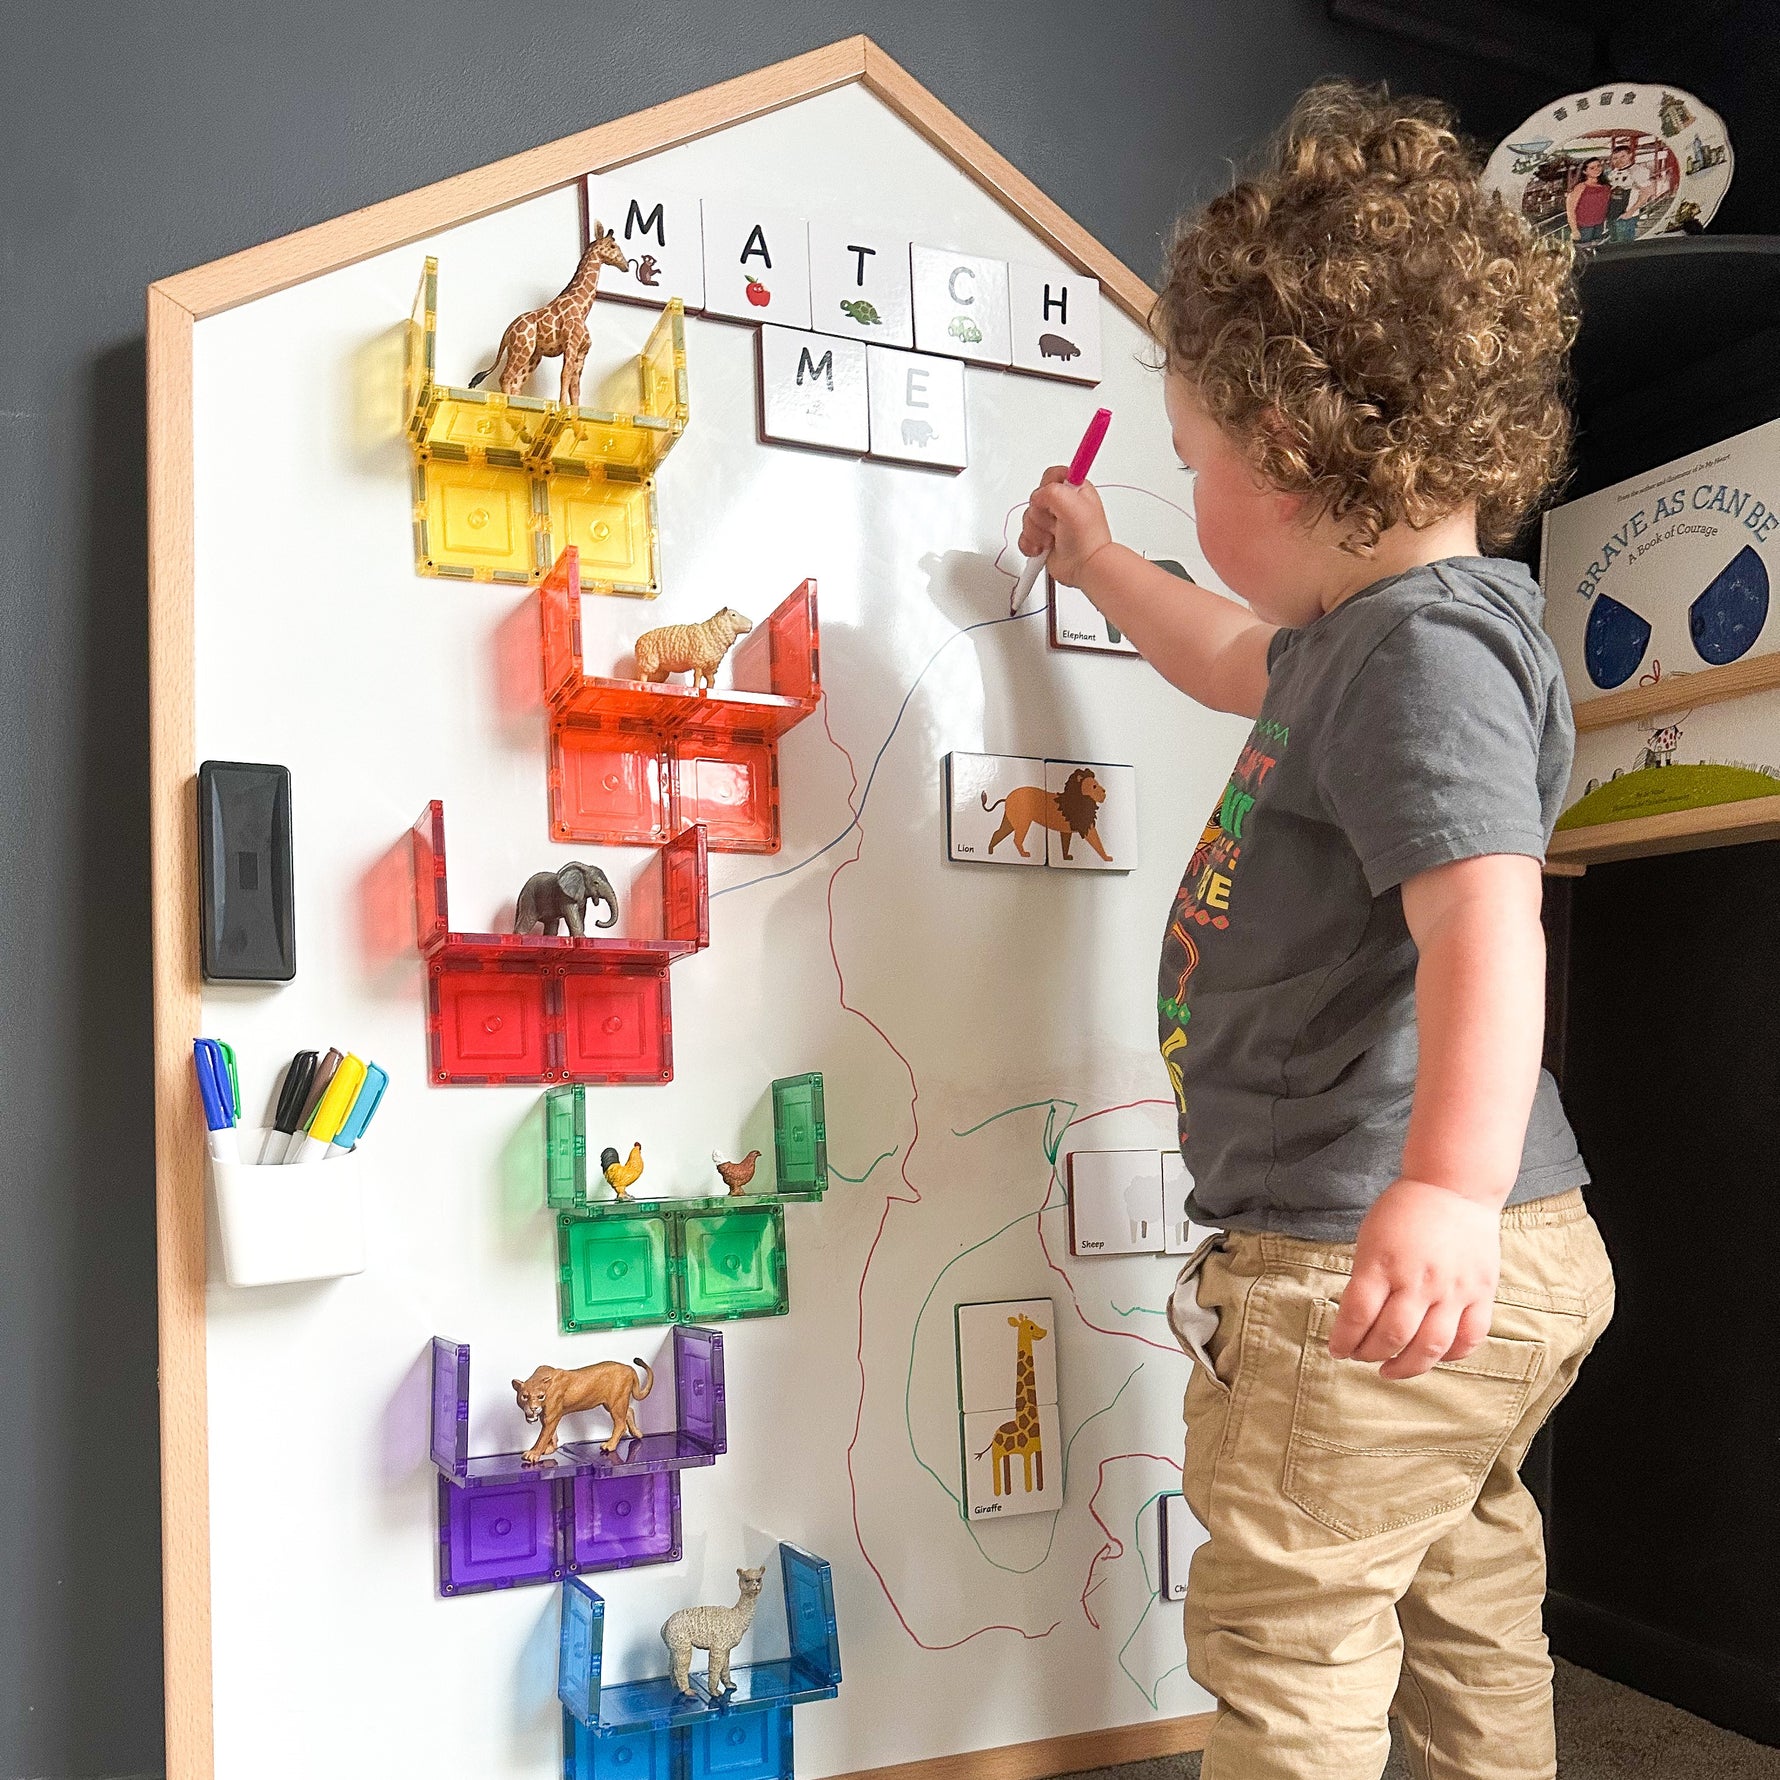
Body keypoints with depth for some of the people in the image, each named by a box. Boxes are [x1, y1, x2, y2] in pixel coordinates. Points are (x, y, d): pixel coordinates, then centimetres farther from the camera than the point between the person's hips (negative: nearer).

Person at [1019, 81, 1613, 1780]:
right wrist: (1098, 564, 46)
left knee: (1284, 1639, 4)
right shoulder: (1371, 627, 13)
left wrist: (1450, 1189, -46)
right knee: (1468, 1608, 23)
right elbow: (1241, 661, 35)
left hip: (1357, 1266, -11)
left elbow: (1484, 915, -35)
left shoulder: (1430, 646, -21)